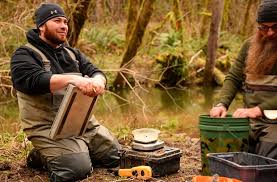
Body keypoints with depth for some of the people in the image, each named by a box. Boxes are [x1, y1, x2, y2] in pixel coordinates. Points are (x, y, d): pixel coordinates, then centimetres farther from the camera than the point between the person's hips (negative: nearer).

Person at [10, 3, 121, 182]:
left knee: (118, 157, 6)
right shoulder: (25, 55, -5)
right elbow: (33, 80, -24)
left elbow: (96, 72, 5)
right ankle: (42, 156, 3)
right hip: (48, 127, -7)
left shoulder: (73, 54, 18)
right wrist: (72, 79, -37)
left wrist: (97, 81, -21)